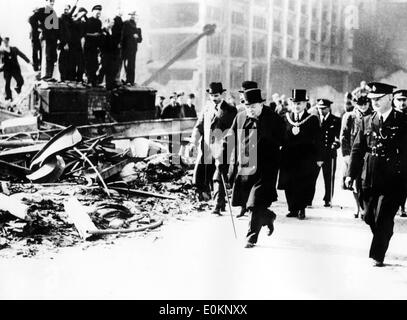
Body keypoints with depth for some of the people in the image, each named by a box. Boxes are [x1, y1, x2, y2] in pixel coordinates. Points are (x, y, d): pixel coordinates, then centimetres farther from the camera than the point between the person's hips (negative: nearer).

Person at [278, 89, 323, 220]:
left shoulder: (312, 119, 1)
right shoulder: (286, 118, 9)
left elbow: (317, 140, 0)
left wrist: (319, 158, -2)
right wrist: (291, 133, -6)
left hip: (306, 159, -2)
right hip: (288, 158, 2)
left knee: (304, 185, -1)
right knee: (289, 185, 2)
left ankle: (301, 209, 8)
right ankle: (293, 209, 12)